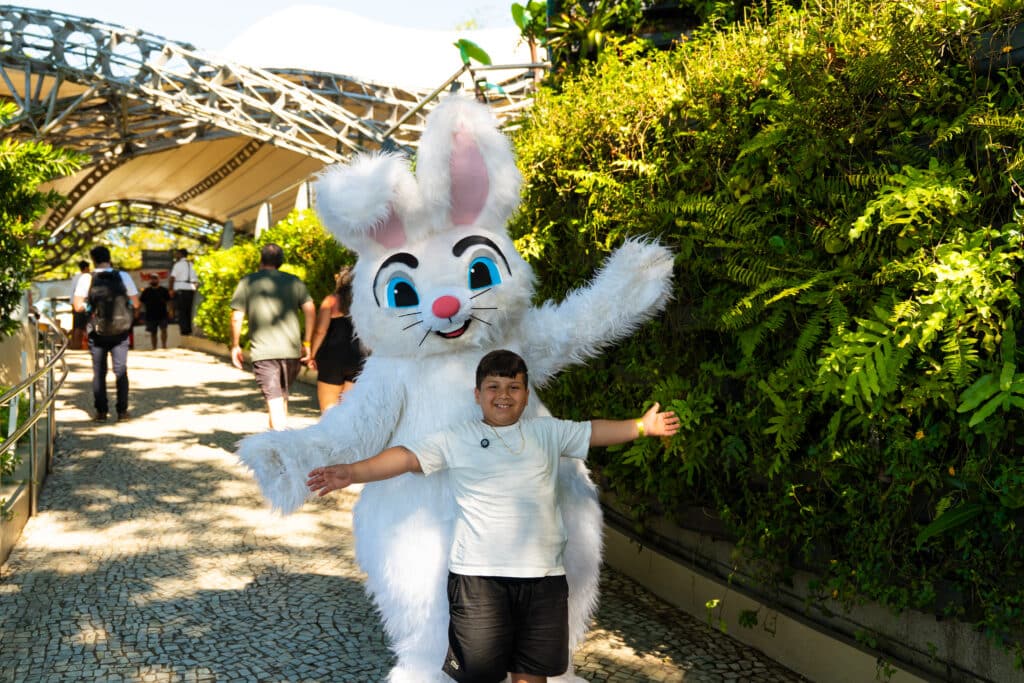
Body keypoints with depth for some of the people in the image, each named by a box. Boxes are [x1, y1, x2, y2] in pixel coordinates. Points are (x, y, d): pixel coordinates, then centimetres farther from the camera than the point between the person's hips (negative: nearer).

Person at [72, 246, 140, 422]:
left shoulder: (86, 279, -7)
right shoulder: (123, 277, -4)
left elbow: (78, 306, -10)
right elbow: (135, 304, -3)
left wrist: (89, 305, 10)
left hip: (97, 333, 0)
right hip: (120, 332, 1)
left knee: (99, 372, 9)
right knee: (121, 371, 8)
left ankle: (101, 411, 7)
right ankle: (122, 410, 6)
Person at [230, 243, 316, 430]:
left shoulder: (247, 282, 5)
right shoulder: (294, 281, 11)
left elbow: (236, 318, 0)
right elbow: (310, 310, 1)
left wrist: (235, 346, 11)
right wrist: (307, 342, 5)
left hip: (263, 351, -3)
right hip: (291, 349, 3)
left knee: (274, 399, -8)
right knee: (283, 395, 21)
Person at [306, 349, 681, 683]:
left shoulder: (547, 432, 11)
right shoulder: (456, 439, 1)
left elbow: (593, 432, 12)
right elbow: (407, 456, -8)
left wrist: (642, 426, 3)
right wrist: (352, 472, -20)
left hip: (543, 575, 3)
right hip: (478, 575, -2)